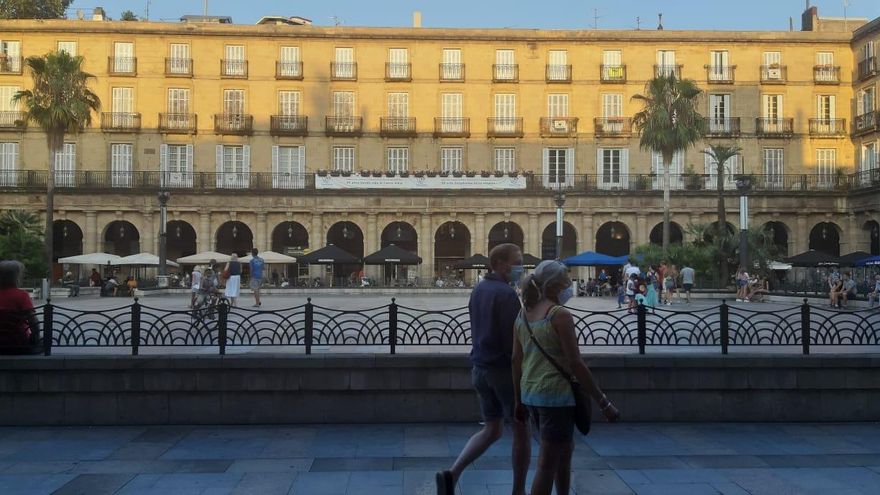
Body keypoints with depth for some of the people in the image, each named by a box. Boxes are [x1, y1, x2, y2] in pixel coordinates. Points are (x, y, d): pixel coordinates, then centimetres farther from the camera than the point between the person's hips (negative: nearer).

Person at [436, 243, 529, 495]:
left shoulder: (478, 290, 10)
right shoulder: (506, 294, -17)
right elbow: (514, 338, -20)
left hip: (480, 368, 8)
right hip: (504, 369, -8)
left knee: (491, 430, 16)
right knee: (521, 430, 7)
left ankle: (452, 474, 1)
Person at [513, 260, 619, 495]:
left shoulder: (523, 313, 8)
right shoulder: (560, 314, -14)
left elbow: (516, 359, 11)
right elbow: (576, 364, -17)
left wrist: (519, 400, 19)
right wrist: (603, 402, -12)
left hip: (530, 394, 8)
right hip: (556, 395, -8)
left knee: (565, 449, 26)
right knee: (547, 464, -1)